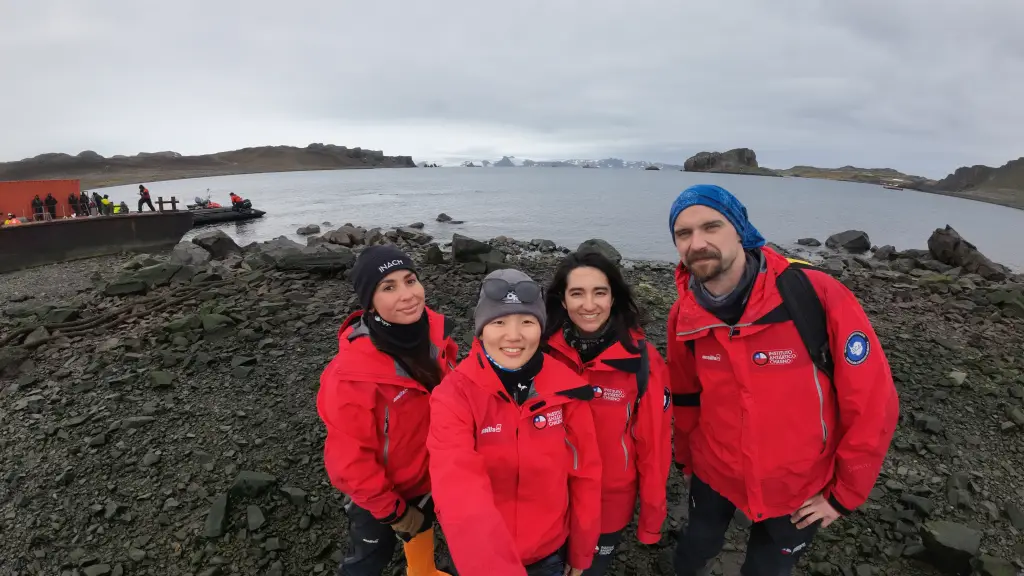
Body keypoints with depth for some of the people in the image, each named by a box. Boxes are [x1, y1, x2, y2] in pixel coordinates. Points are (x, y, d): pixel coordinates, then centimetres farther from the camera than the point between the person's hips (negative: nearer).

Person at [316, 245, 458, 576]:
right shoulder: (354, 371, -37)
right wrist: (393, 511, -15)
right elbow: (348, 459, -27)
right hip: (380, 490, -5)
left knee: (423, 524, 32)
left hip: (429, 469, 6)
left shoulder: (433, 332, -20)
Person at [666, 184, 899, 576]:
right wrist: (685, 458, 13)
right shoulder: (683, 317, -15)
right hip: (713, 472, 2)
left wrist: (845, 493, -7)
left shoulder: (818, 296, -26)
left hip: (797, 486, -2)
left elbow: (873, 402, -16)